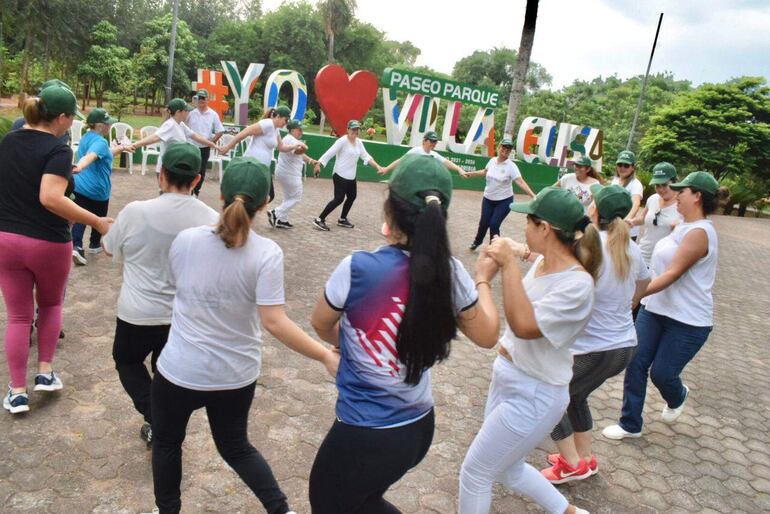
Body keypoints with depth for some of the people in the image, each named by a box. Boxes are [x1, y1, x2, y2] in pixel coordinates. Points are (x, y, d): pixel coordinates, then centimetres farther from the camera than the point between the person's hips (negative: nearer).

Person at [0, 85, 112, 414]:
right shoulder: (58, 149, -15)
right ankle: (45, 373, 21)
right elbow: (50, 199, -27)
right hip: (48, 243, -5)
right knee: (51, 304, 22)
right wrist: (96, 222, -25)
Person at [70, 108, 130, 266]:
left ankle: (76, 246, -12)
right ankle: (94, 245, 34)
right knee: (99, 218, 17)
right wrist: (80, 167, -57)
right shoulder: (100, 142, -18)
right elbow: (90, 156, -39)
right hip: (98, 188, -7)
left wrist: (120, 148, 41)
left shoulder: (86, 138, 13)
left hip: (80, 185, 7)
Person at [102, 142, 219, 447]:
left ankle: (155, 421, 10)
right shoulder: (212, 219, -12)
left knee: (127, 361, 24)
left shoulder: (136, 211, -18)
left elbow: (110, 250, 2)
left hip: (139, 313, -2)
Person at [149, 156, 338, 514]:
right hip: (236, 376, 0)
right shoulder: (267, 254, -18)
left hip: (180, 370, 0)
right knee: (235, 446, 25)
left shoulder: (185, 239, -10)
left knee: (166, 442, 27)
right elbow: (275, 323, -24)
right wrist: (326, 356, -18)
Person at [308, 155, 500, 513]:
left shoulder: (358, 268, -23)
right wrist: (483, 280, 19)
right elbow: (487, 336, 5)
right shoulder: (451, 273, -12)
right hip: (419, 428, 5)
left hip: (365, 435, -5)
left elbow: (321, 325, -2)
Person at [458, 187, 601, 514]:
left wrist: (509, 264, -31)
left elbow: (524, 325, -33)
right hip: (507, 379, 9)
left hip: (533, 397, -9)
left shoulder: (577, 284, -25)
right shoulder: (543, 262, -1)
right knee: (507, 470, 26)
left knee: (475, 472, 6)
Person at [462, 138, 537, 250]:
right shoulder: (492, 161, -1)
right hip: (488, 199, 4)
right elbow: (484, 172, 19)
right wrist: (468, 173, 22)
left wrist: (533, 196, -37)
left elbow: (521, 183, -25)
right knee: (484, 223, 10)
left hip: (504, 201, -4)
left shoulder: (511, 166, -16)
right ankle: (477, 241, 39)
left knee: (494, 225, -7)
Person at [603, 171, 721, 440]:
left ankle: (677, 397, 39)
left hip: (688, 320, -8)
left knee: (661, 373, 2)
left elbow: (673, 274, -26)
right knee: (636, 363, 2)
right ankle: (630, 424, 14)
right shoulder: (684, 227, 10)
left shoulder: (699, 233, -19)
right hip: (655, 308, 8)